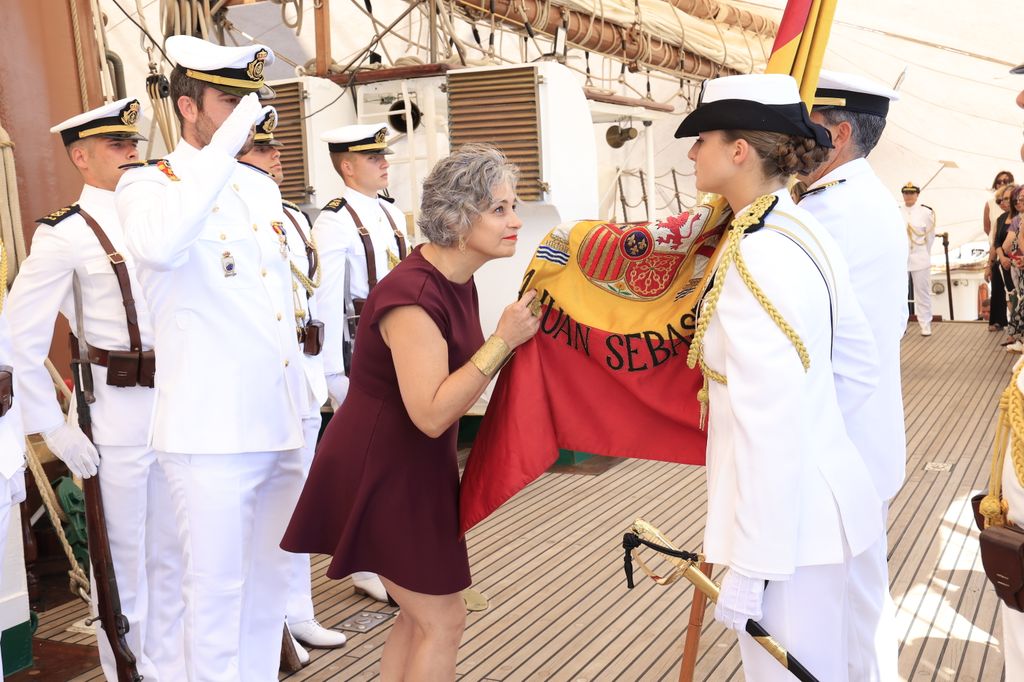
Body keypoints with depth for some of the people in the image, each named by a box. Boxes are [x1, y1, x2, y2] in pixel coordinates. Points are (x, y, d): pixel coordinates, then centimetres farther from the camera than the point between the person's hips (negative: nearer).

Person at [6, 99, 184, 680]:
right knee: (122, 560, 8)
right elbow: (22, 340, -9)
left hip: (178, 408, 5)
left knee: (171, 554, 16)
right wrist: (54, 429, -11)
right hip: (116, 415, -5)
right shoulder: (65, 234, -8)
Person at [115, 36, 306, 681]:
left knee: (270, 577, 16)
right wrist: (225, 146, -27)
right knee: (217, 587, 1)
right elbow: (158, 246, -32)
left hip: (281, 421, 7)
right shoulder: (148, 184, -6)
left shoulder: (264, 188, 14)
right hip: (213, 429, -6)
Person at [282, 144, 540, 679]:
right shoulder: (413, 294, -27)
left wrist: (515, 331, 1)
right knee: (444, 619, 2)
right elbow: (431, 414, -30)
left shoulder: (456, 281, 2)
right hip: (379, 473, -9)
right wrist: (504, 340, -29)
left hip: (416, 468, 9)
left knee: (420, 614, 20)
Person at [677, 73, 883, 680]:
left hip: (784, 515, -9)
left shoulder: (760, 254, -23)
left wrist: (750, 566, -20)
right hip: (820, 491, 9)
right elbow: (861, 367, 14)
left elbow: (771, 430, -25)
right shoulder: (807, 232, 6)